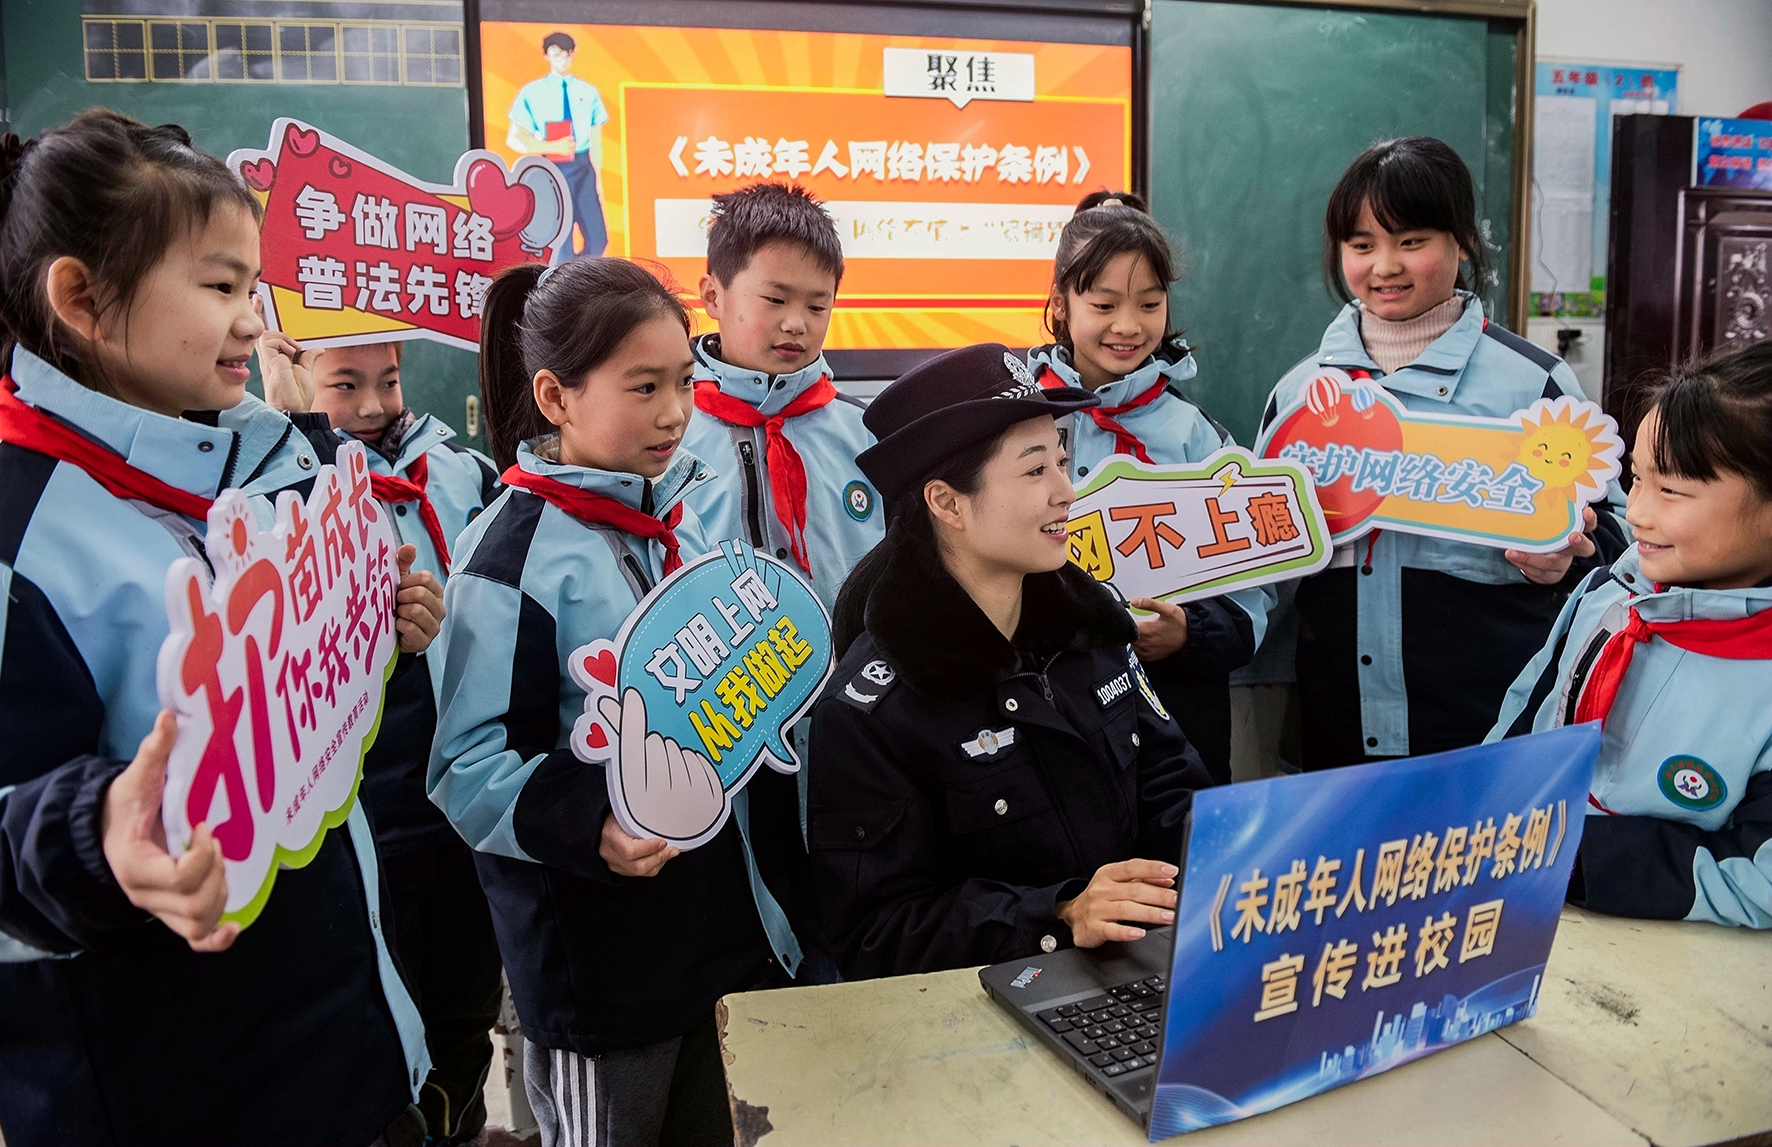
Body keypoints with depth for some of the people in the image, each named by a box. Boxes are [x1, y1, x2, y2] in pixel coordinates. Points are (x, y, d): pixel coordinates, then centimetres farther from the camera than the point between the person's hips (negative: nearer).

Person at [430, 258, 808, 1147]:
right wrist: (586, 826, -33)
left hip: (731, 919, 7)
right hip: (600, 961, -7)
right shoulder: (513, 554, -16)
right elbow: (471, 763, -19)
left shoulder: (678, 521, 6)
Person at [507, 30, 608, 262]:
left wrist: (597, 178, -3)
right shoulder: (532, 92, 0)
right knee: (560, 241, -1)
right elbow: (514, 139, -2)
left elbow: (596, 140, 6)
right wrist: (552, 147, -16)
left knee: (597, 239, -1)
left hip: (583, 168, 2)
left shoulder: (589, 93, 7)